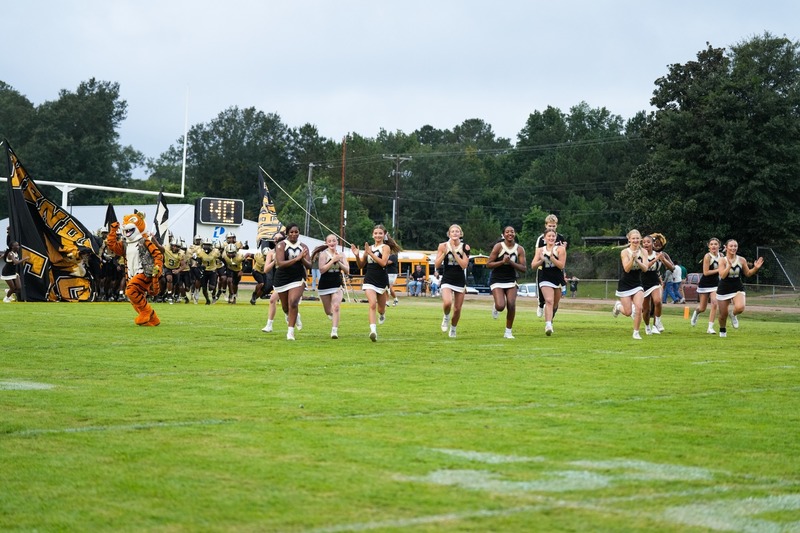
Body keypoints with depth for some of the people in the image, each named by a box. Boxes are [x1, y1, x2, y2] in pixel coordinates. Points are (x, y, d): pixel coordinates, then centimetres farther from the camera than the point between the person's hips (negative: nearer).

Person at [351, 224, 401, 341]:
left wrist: (370, 253, -19)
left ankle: (382, 314, 51)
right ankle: (373, 330, -28)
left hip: (381, 281, -2)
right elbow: (361, 265, 18)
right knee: (372, 304, -20)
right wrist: (357, 255, -1)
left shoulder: (386, 247, -1)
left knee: (381, 309, 13)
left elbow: (383, 262, -18)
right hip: (369, 281, 2)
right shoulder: (369, 248, 11)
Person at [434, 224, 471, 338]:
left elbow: (464, 265, -12)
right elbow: (436, 265, -5)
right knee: (447, 303, -28)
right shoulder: (443, 246, -3)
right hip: (447, 280, -2)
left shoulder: (465, 247, -2)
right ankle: (446, 316, 6)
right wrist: (444, 253, -18)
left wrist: (454, 252, -17)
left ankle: (453, 329, 32)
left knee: (457, 309, 5)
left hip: (460, 281, 2)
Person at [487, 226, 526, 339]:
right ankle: (495, 308, 21)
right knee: (501, 306, -18)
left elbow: (524, 269, -4)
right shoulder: (498, 246, -8)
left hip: (511, 281, 3)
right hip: (497, 281, -3)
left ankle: (508, 332, 5)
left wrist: (511, 262, -16)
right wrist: (502, 261, -20)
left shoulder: (519, 249, 0)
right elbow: (488, 264, -10)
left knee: (511, 306, -12)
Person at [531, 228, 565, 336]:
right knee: (549, 301, -21)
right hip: (545, 280, -1)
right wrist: (541, 260, -17)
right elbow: (533, 265, 1)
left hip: (558, 279, 1)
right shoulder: (540, 250, 5)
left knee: (555, 304, 14)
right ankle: (548, 325, -31)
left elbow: (561, 265, -13)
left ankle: (550, 320, 39)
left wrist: (551, 257, -24)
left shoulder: (560, 249, -3)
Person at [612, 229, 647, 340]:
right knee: (628, 312, -1)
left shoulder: (643, 252, -1)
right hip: (625, 285, -2)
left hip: (637, 285, 2)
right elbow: (627, 269, -17)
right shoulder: (625, 252, -11)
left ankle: (636, 332, 1)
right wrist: (632, 258, -33)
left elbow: (645, 268, -11)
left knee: (638, 308, -16)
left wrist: (637, 260, -28)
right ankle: (618, 305, 34)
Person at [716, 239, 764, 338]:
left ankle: (733, 315, 9)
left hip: (738, 289, 1)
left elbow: (748, 273, 9)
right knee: (723, 314, 6)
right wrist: (729, 265, -32)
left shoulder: (741, 260, -2)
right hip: (724, 290, -1)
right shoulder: (722, 260, -10)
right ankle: (722, 331, 38)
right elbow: (722, 275, -21)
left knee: (740, 308, -28)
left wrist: (755, 268, -8)